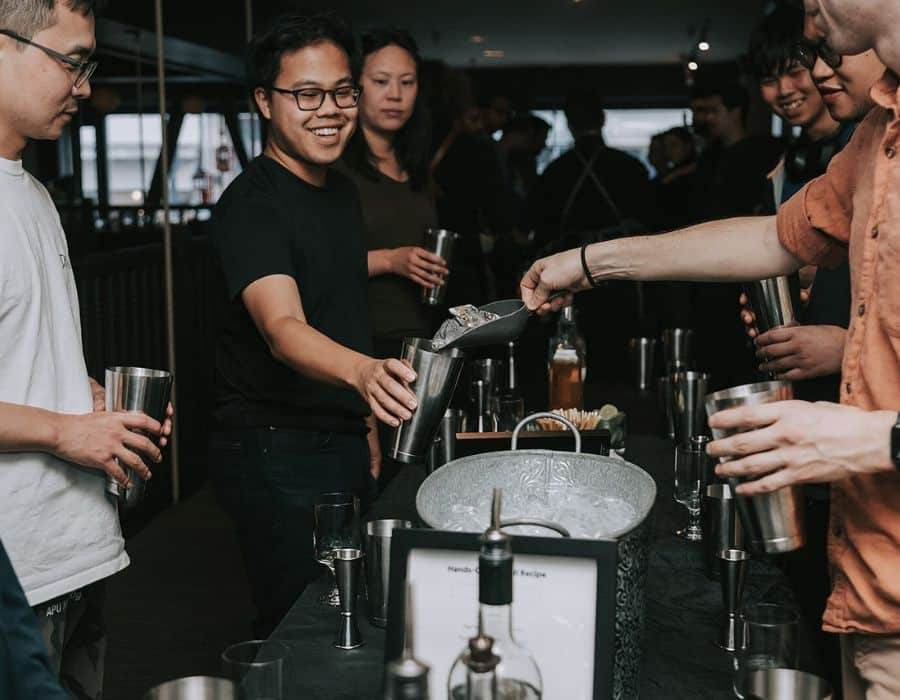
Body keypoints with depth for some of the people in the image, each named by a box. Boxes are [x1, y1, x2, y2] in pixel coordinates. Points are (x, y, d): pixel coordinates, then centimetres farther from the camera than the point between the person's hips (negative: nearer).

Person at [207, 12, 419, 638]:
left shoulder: (343, 191, 10)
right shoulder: (252, 205, -19)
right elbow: (283, 329, -35)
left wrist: (367, 421, 16)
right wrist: (363, 372, -54)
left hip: (345, 443, 9)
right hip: (275, 451, -8)